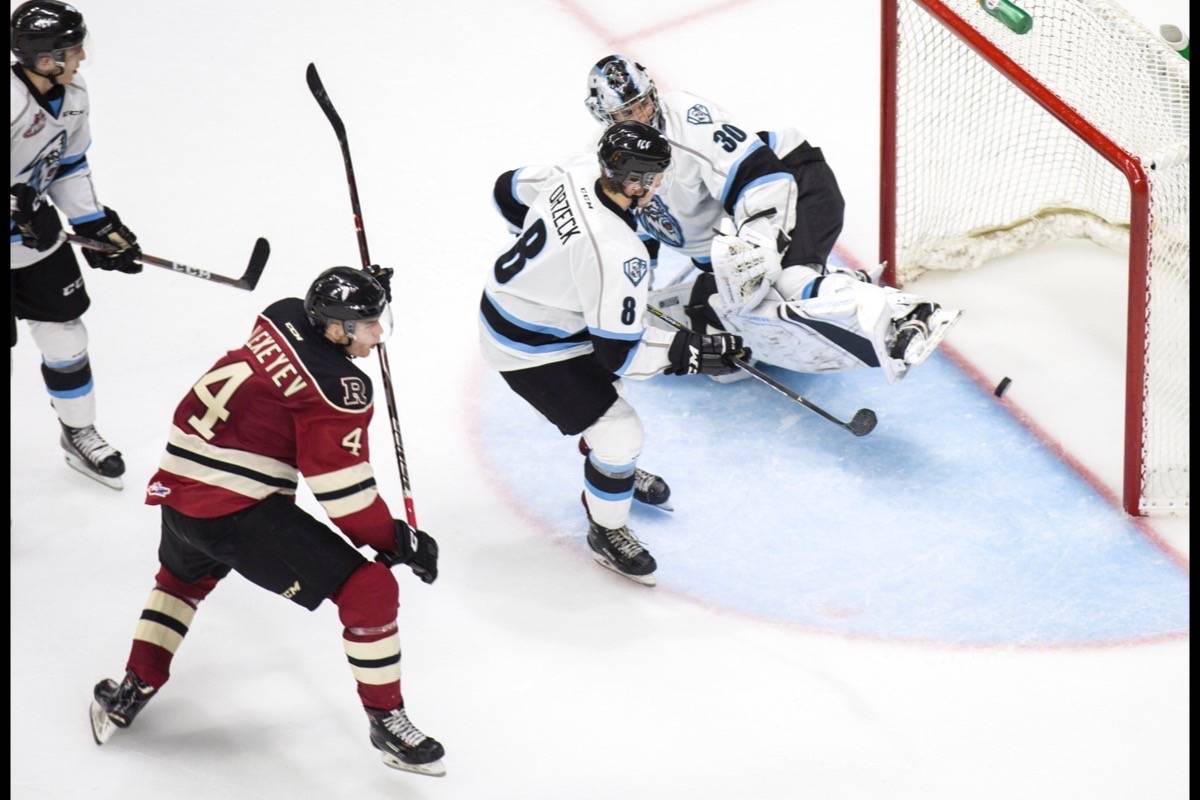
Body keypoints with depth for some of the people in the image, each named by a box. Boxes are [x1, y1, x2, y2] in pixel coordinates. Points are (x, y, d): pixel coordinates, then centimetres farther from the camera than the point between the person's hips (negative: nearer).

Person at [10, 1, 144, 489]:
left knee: (64, 333, 15)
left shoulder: (72, 93, -4)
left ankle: (78, 434, 34)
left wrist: (98, 227, 5)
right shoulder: (11, 101, -32)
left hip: (37, 232, 8)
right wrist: (22, 207, -32)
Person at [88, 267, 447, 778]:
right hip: (240, 511, -9)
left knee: (183, 577, 40)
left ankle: (132, 691, 43)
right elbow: (343, 491, -13)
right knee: (370, 591, -2)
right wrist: (396, 540, -2)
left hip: (179, 487, 9)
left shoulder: (283, 316, 5)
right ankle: (386, 721, 7)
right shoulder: (339, 388, -15)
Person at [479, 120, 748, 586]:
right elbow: (621, 352, -29)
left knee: (606, 384, 31)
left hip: (509, 296, 9)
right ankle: (606, 531, 21)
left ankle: (611, 470, 55)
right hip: (528, 347, -9)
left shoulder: (580, 175, -14)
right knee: (619, 433, -3)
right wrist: (693, 354, -23)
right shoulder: (618, 254, -37)